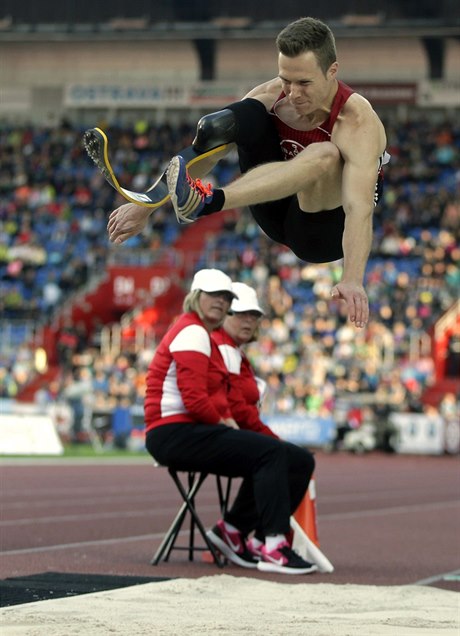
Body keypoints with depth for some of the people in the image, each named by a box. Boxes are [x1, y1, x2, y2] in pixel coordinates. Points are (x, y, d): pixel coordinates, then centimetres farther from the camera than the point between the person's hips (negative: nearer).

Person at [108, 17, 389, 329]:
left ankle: (208, 200, -51)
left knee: (325, 156, -39)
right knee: (247, 114, -16)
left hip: (323, 229, -6)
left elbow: (359, 208, -43)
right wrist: (145, 206, -12)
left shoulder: (358, 123, -28)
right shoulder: (272, 96, -12)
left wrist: (353, 279, -58)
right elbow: (200, 153, -7)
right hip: (278, 213, 6)